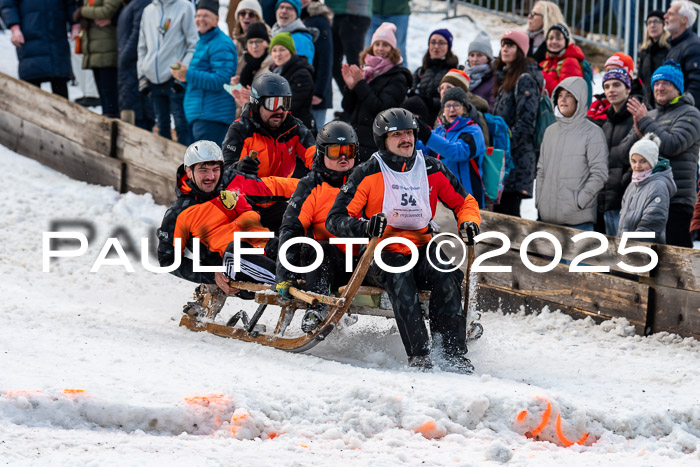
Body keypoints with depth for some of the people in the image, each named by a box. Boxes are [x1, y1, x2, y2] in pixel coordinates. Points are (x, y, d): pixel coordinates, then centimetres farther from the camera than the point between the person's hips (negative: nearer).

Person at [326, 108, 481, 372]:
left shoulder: (432, 170, 7)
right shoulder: (368, 174, -2)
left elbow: (463, 202, 19)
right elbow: (336, 219, -6)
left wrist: (469, 222, -5)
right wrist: (364, 226, -27)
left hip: (421, 249, 3)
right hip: (381, 253, -3)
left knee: (447, 276, -29)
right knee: (399, 279, -36)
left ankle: (452, 351, -27)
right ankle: (418, 354, -37)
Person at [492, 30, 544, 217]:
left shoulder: (525, 80, -8)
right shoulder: (505, 77, 20)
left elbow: (525, 122, -16)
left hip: (517, 157, -9)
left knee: (508, 210, -12)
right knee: (498, 209, 6)